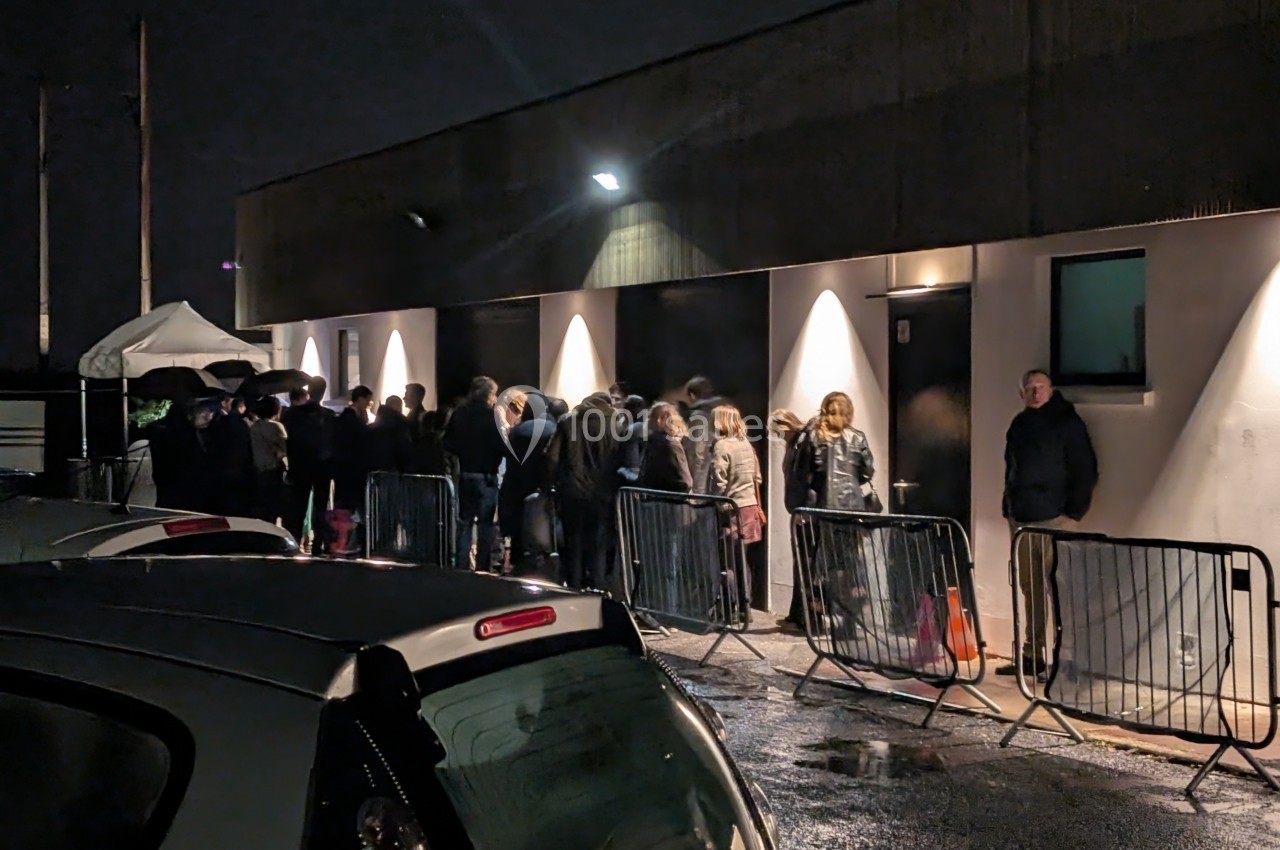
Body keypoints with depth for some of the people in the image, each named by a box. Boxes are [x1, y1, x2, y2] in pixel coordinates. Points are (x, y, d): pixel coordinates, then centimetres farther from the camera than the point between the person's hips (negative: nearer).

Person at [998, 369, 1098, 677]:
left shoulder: (1067, 422, -3)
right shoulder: (1019, 425, 16)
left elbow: (1085, 471, -5)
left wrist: (1074, 512, -10)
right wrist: (1008, 510, 16)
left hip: (1055, 519, -6)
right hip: (1021, 520, 6)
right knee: (1030, 589, 10)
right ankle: (1032, 655, 16)